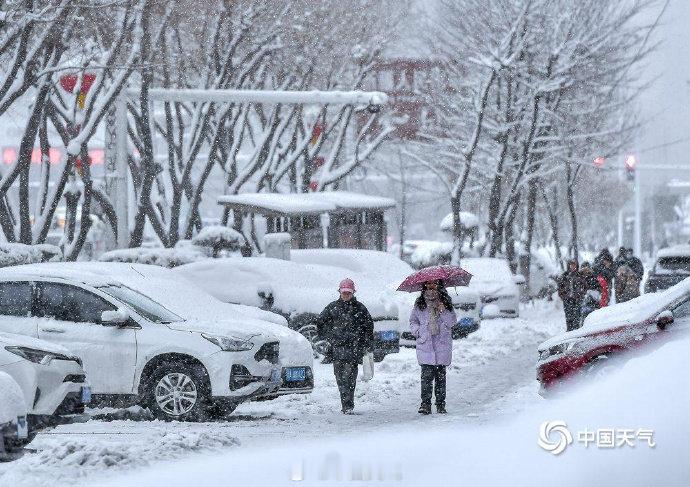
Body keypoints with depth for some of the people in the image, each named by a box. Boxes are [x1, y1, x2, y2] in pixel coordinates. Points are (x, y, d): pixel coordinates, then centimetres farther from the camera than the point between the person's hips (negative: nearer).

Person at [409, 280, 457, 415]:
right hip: (425, 344, 0)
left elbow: (452, 322, 2)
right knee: (426, 375, -11)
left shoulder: (445, 302, 8)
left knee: (440, 376, 2)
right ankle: (425, 404, -10)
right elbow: (413, 320, 20)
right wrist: (417, 331, 0)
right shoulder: (420, 304, 10)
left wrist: (443, 310, -14)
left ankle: (440, 404, 10)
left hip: (442, 344, 0)